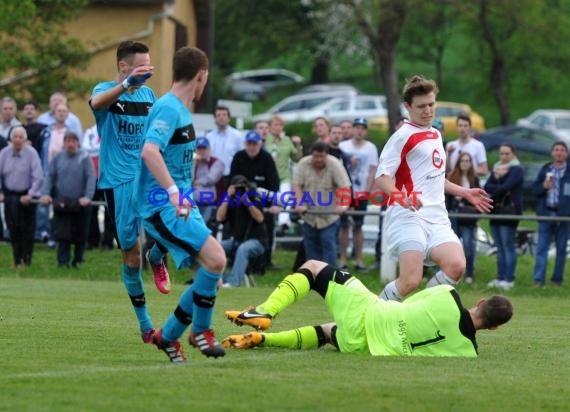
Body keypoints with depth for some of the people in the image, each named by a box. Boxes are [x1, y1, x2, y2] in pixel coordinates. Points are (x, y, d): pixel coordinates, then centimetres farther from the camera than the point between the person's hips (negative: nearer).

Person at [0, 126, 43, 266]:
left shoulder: (31, 153, -14)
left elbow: (38, 177, -14)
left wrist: (31, 194, -17)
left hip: (26, 196, -3)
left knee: (27, 230, 3)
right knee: (13, 229, 3)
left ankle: (26, 260, 11)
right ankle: (17, 260, 12)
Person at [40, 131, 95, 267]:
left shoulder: (84, 157, -1)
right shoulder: (58, 158, 7)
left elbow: (91, 178, -8)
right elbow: (49, 177, 7)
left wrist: (88, 196, -20)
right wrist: (45, 194, -8)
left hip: (79, 203, -1)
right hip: (61, 203, 1)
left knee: (80, 235, 7)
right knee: (63, 235, -6)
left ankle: (78, 261, 19)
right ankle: (63, 262, -5)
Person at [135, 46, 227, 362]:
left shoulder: (181, 110, 16)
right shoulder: (169, 108, -15)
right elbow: (150, 150, -31)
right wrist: (173, 190, -38)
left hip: (179, 205, 10)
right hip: (163, 207, -10)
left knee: (212, 265, 6)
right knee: (215, 259, -20)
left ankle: (169, 335, 14)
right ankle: (201, 330, -4)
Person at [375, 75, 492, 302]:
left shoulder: (436, 135, 24)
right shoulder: (403, 136, -3)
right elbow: (381, 176, -12)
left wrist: (465, 193, 36)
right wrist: (401, 196, -29)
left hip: (436, 218, 7)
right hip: (408, 217, -7)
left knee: (456, 266, -19)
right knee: (410, 280, -22)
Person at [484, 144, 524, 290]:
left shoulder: (516, 170, -3)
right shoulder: (497, 168, 18)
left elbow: (506, 187, -15)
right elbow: (487, 187, 6)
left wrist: (494, 189, -1)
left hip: (510, 211, -7)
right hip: (496, 211, 7)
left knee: (508, 246, -9)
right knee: (500, 247, 8)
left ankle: (509, 279, -10)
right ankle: (500, 278, 10)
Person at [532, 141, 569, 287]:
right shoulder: (545, 170, 10)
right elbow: (535, 190, 11)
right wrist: (544, 187, -11)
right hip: (546, 214, 2)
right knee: (541, 248, -3)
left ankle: (557, 279, 13)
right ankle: (538, 280, -5)